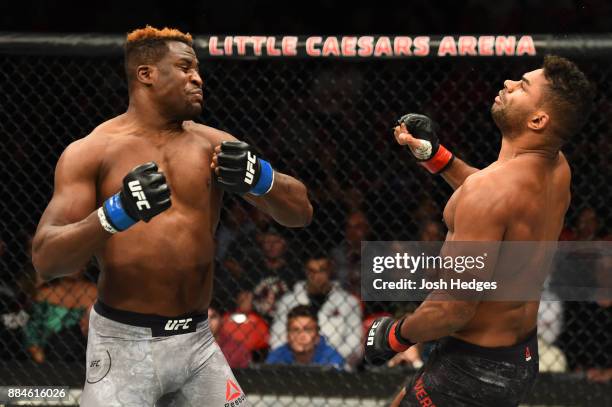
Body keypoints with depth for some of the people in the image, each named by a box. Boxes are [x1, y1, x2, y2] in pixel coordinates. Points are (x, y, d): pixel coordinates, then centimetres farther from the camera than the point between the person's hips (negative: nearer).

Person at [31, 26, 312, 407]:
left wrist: (259, 177, -16)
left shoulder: (212, 144, 6)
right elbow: (45, 259, -13)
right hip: (125, 343, -4)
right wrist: (116, 214, -29)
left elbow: (301, 212, 5)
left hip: (198, 341, 4)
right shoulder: (92, 151, -5)